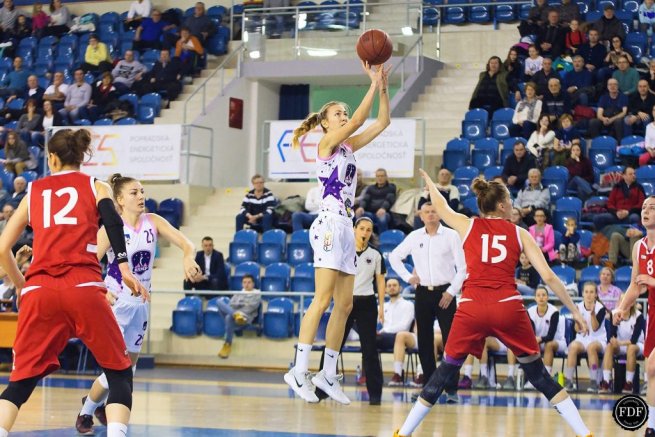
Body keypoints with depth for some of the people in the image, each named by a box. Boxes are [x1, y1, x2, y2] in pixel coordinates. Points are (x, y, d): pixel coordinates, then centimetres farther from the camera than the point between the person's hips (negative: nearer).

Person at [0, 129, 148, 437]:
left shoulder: (34, 192, 22)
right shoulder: (96, 187, 17)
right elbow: (111, 219, -6)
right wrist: (124, 269, -11)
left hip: (39, 292, 2)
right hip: (83, 289, -2)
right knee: (119, 372, 11)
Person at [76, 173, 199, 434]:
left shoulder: (153, 222, -1)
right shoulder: (111, 228, -14)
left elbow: (185, 243, -11)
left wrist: (188, 258, -34)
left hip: (141, 304, 6)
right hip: (115, 303, -5)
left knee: (130, 368, 14)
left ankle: (98, 404, 40)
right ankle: (85, 412, 10)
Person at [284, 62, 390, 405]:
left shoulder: (349, 146, 19)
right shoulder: (326, 143, -2)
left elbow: (382, 122, 16)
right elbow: (358, 120, -16)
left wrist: (383, 87, 4)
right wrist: (373, 84, -14)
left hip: (346, 227, 9)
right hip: (330, 224, -9)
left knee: (344, 306, 5)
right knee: (323, 300, -14)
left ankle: (328, 374, 9)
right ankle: (299, 371, -14)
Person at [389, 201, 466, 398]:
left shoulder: (451, 235, -2)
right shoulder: (414, 237, 7)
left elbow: (462, 267, -3)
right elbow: (394, 256, 19)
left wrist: (451, 291, -8)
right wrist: (407, 277, 8)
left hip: (445, 293, -4)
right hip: (422, 293, 4)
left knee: (450, 340, -8)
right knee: (424, 341, 5)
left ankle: (451, 388, -7)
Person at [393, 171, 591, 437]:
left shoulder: (467, 226, 13)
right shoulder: (519, 233, 10)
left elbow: (441, 208, 36)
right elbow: (548, 277, 6)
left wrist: (429, 181, 55)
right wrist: (574, 310, 13)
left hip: (471, 308, 1)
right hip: (508, 307, -1)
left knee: (444, 372, 14)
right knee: (538, 375, 9)